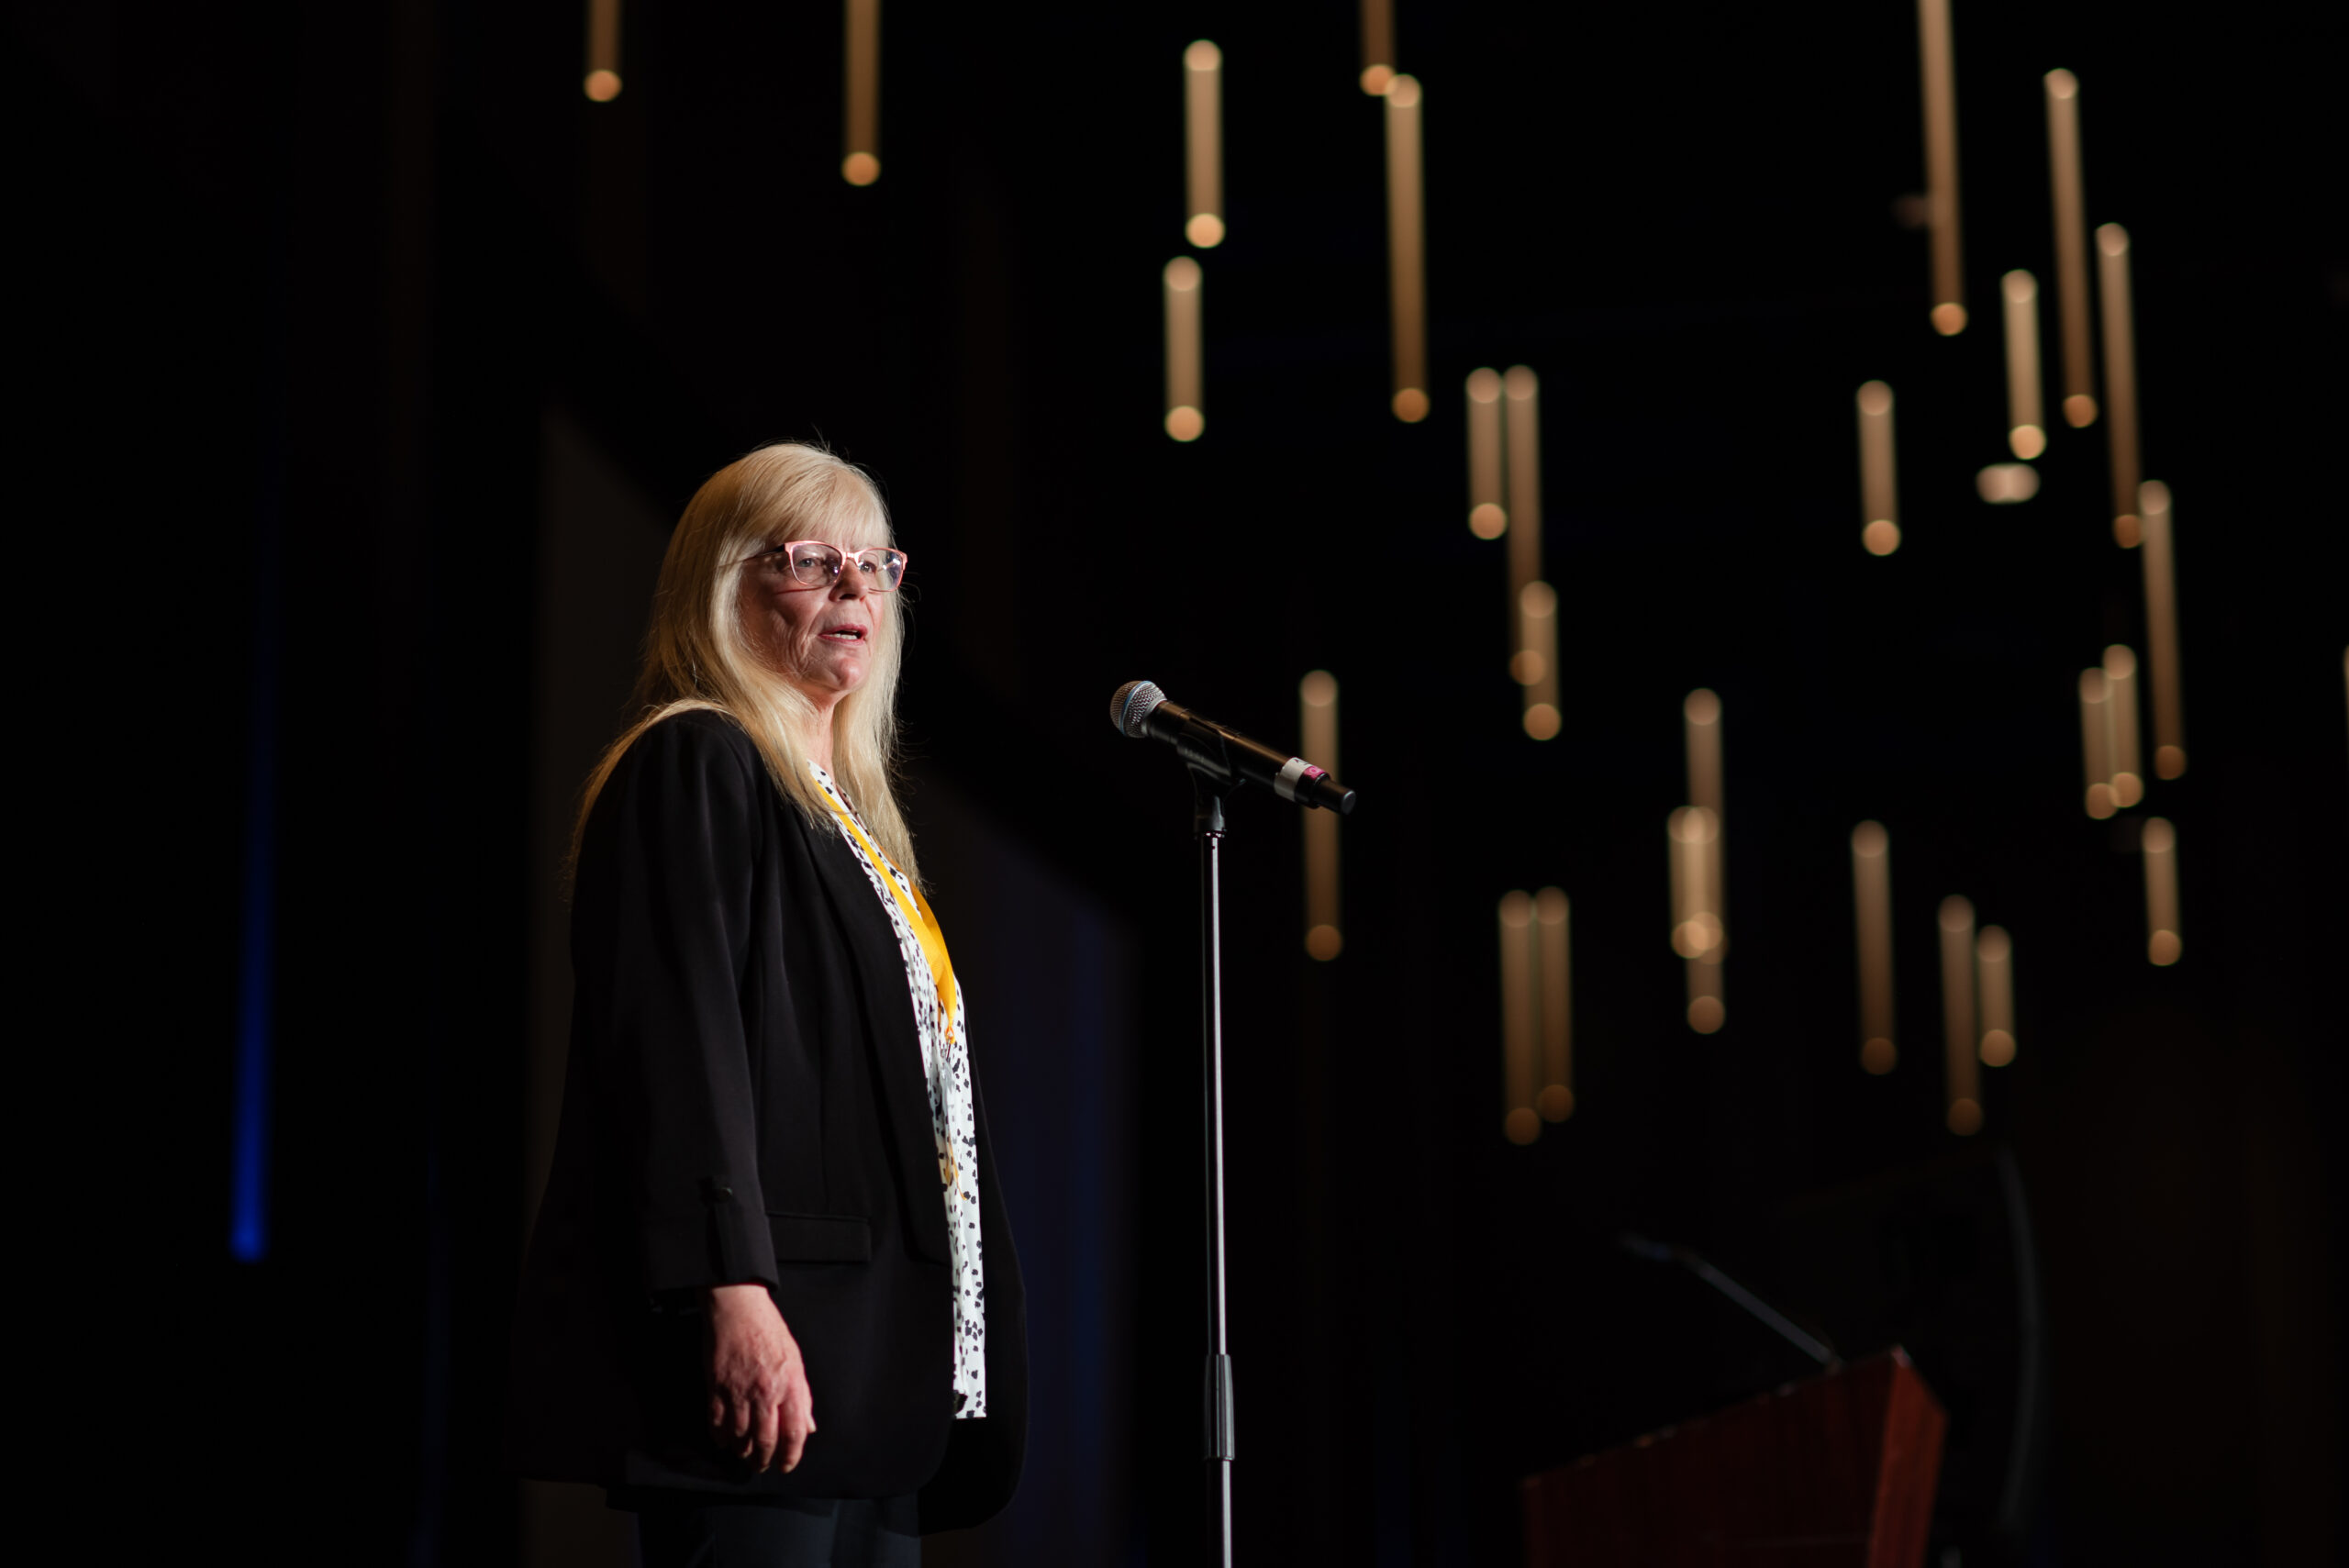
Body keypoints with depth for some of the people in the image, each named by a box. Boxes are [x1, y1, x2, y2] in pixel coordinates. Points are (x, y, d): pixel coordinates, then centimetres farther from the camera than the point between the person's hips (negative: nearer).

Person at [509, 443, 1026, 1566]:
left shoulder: (848, 807, 22)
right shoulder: (695, 770, -4)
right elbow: (679, 1041, -16)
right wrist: (731, 1291, -25)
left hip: (879, 1368, 9)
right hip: (760, 1339, -9)